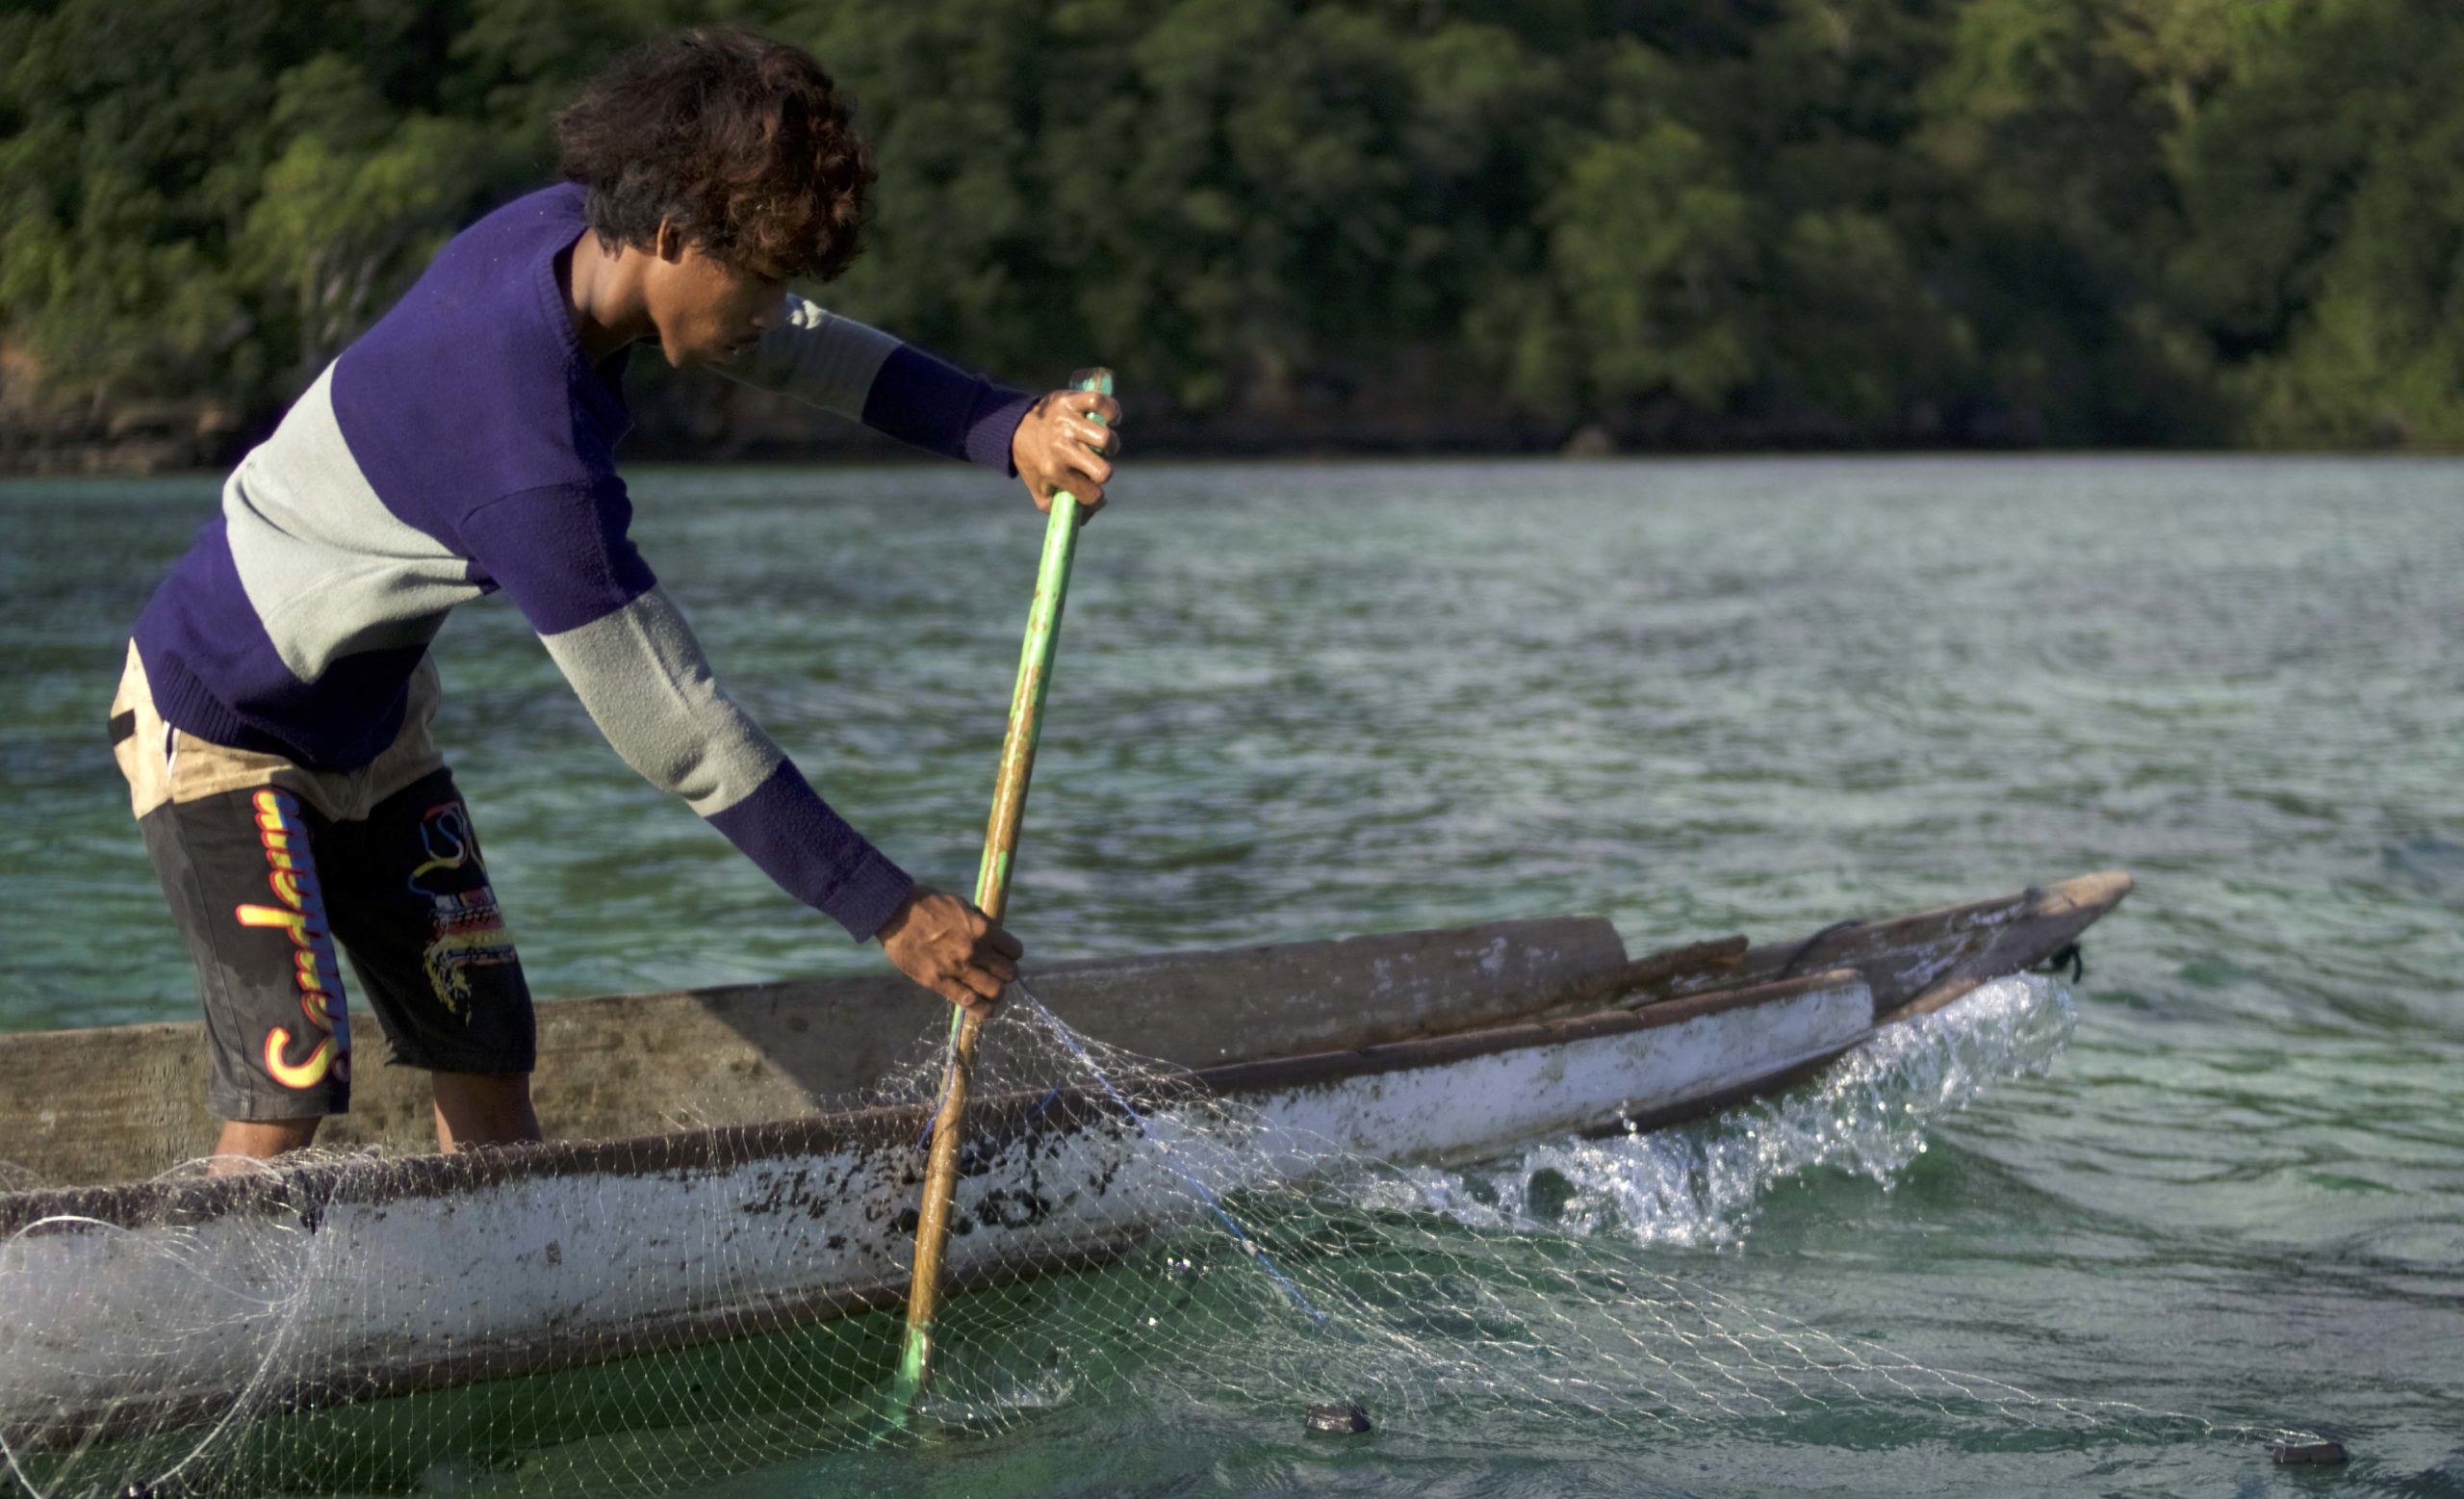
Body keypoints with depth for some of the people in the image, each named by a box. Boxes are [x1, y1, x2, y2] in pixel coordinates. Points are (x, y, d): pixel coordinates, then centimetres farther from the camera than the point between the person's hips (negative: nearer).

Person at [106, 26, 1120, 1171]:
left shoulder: (568, 231, -13)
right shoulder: (531, 462, -37)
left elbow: (805, 353, -3)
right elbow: (677, 740, -31)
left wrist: (1010, 433, -19)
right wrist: (888, 912, -25)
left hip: (368, 717, 9)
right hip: (219, 725, -9)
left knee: (485, 1048, 6)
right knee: (289, 1083, -18)